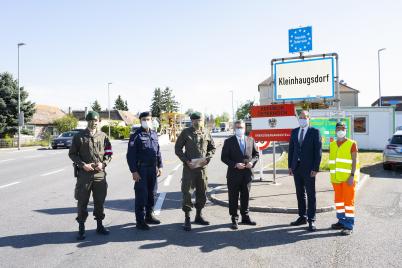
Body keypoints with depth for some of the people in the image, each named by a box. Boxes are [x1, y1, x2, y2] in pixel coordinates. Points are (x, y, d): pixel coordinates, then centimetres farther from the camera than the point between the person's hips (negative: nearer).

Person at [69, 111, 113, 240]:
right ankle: (81, 228, 15)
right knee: (82, 202, 3)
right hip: (84, 174, -2)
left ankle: (99, 225, 25)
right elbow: (72, 154, 2)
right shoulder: (79, 136, 1)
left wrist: (103, 163, -7)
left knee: (100, 200, 11)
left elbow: (109, 153, 10)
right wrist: (83, 165, -11)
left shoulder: (103, 136, 7)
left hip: (100, 174, 2)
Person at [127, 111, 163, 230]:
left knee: (152, 193, 14)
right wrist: (134, 171, -16)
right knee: (141, 195, -3)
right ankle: (140, 221, 7)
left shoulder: (154, 134, 11)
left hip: (153, 168, 6)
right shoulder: (136, 135, -8)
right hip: (141, 169, -6)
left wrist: (159, 166, 11)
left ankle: (149, 216, 28)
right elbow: (130, 155, -11)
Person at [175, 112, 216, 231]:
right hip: (189, 167, -3)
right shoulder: (185, 132, -2)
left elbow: (212, 148, 16)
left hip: (202, 167, 4)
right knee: (187, 193, -3)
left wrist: (207, 158, -2)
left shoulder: (206, 133, 6)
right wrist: (186, 161, -11)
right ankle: (187, 219, 8)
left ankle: (199, 216, 29)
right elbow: (177, 148, 0)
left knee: (202, 192, 12)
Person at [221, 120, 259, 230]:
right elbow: (224, 157, -5)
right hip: (234, 174, -3)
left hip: (247, 173, 3)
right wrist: (235, 164, -17)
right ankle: (234, 219, 14)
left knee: (245, 196, 13)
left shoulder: (250, 140, 8)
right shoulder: (229, 141, -2)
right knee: (233, 198, 3)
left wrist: (252, 162, -7)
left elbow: (256, 154, 13)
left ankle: (245, 217, 27)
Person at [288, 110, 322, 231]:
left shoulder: (315, 132, -3)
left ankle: (311, 220, 8)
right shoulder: (294, 132, 11)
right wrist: (290, 166, 7)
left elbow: (318, 151, -7)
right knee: (300, 194, 12)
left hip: (308, 168, -5)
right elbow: (291, 149, 12)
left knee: (311, 195, 2)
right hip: (296, 167, 5)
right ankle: (302, 217, 23)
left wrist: (315, 168, -12)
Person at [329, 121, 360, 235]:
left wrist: (352, 176, -16)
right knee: (338, 200, 12)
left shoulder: (352, 144, -5)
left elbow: (354, 161, -8)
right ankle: (342, 222, 25)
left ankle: (349, 226, 3)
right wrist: (332, 175, 11)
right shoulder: (332, 145, 11)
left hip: (348, 177, -5)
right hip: (336, 178, 6)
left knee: (348, 200, -3)